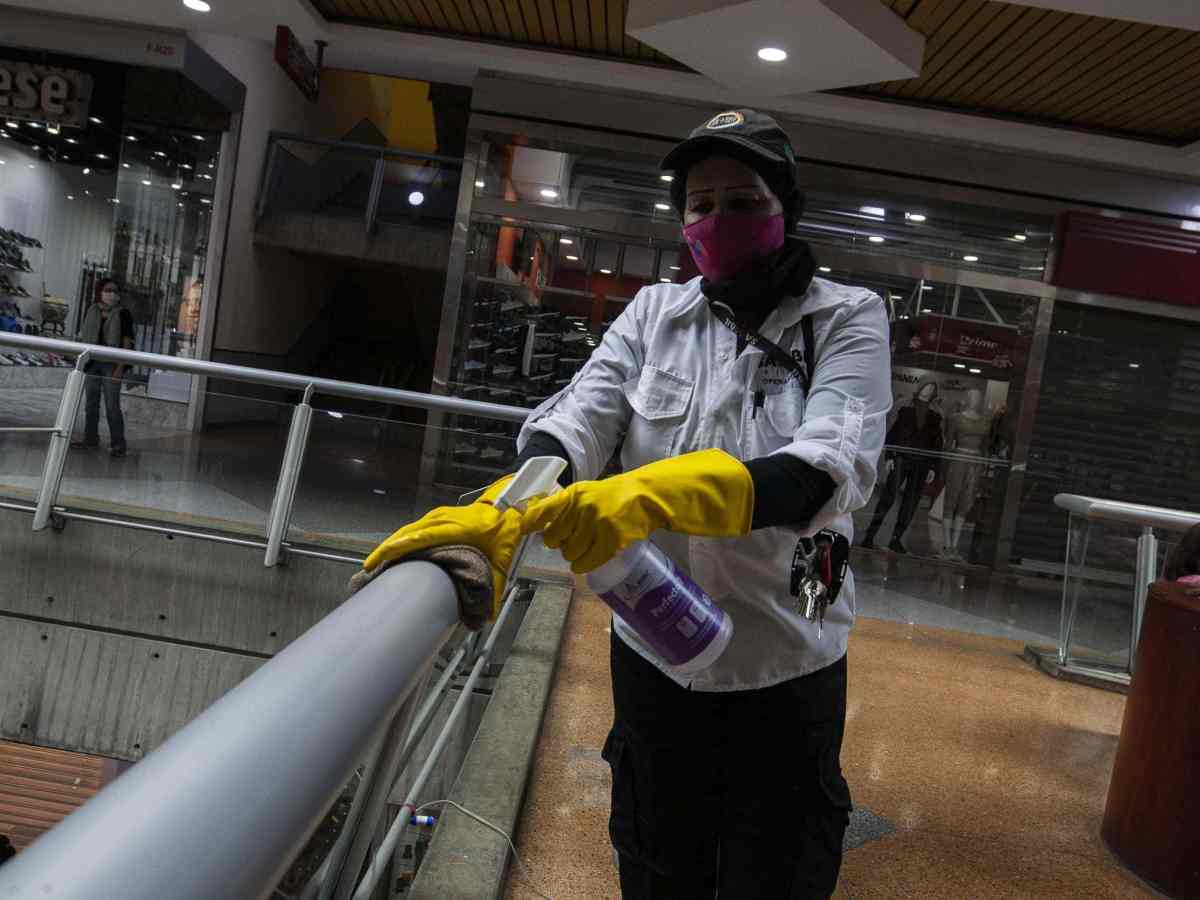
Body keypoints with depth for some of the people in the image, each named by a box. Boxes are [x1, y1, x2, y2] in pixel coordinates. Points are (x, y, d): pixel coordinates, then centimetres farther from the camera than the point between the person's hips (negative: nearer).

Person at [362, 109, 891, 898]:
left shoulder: (848, 319, -8)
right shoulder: (655, 313, 1)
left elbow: (832, 469, -25)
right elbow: (576, 422, -14)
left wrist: (653, 494, -41)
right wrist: (504, 509, -36)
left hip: (784, 675, -2)